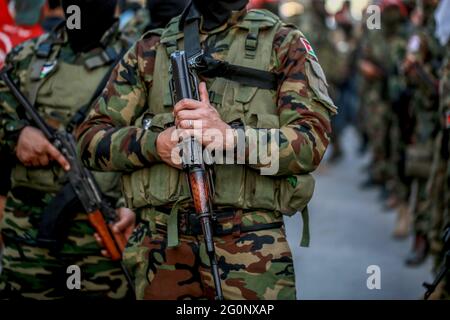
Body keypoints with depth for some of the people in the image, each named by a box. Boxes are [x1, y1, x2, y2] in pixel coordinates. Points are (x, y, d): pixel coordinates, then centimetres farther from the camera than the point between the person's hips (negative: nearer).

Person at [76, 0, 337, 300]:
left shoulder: (285, 44, 6)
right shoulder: (151, 51, 12)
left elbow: (312, 141, -5)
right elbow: (90, 138, 10)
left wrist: (231, 136, -19)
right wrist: (154, 143, -9)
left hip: (252, 248, -2)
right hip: (161, 247, 2)